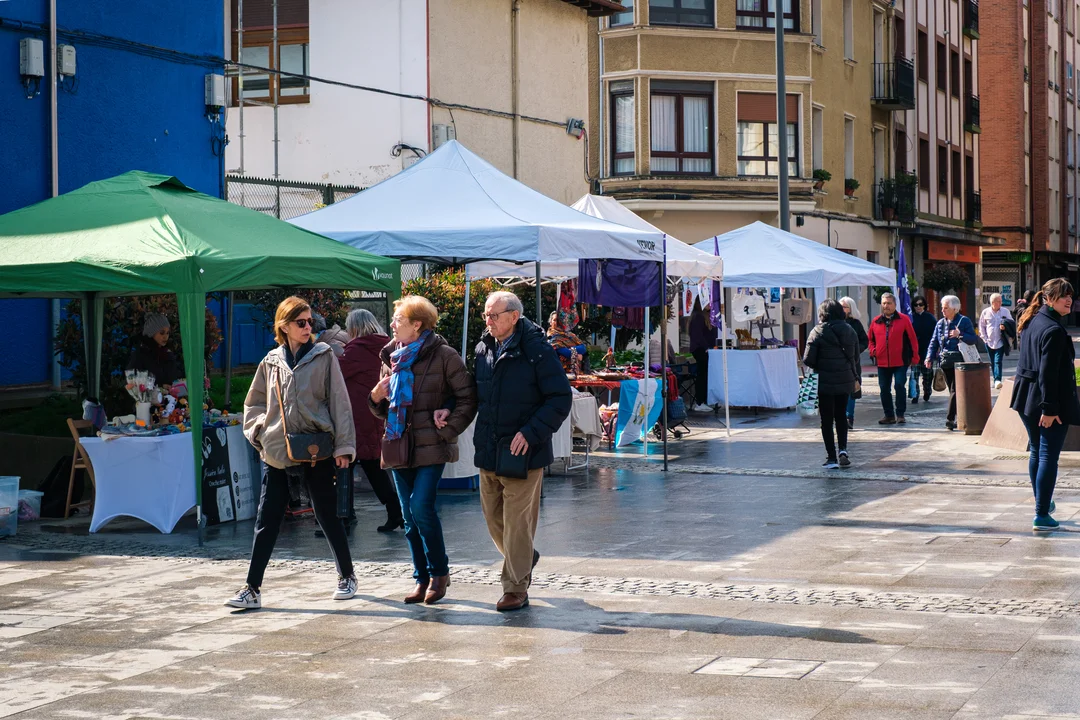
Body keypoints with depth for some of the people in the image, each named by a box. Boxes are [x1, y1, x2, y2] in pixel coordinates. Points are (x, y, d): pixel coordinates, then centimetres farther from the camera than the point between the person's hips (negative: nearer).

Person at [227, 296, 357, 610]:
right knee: (266, 522, 2)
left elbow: (339, 402, -2)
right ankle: (252, 589, 6)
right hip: (275, 453, 2)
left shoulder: (324, 357, 0)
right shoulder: (271, 362, 8)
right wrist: (258, 431, 0)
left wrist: (343, 446, -7)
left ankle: (347, 577, 26)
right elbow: (254, 404, 18)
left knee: (328, 517, 8)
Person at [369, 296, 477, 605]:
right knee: (410, 517, 7)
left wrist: (448, 429, -11)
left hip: (430, 448, -6)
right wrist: (376, 397, -1)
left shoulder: (443, 356, -6)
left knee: (421, 507, -16)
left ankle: (439, 572, 1)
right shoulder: (391, 357, 13)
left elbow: (468, 398, -4)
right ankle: (423, 578, 16)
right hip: (399, 447, 6)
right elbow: (384, 409, 21)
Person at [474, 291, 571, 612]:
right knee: (492, 515, 15)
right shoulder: (483, 349, 8)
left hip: (523, 451, -7)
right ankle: (524, 559, 40)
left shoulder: (536, 350, -12)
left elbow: (560, 399, -13)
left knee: (517, 521, -3)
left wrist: (531, 433, -21)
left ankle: (516, 589, 7)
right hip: (488, 450, 7)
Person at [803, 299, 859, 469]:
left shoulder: (818, 332, -10)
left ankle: (832, 458, 2)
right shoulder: (850, 331, 6)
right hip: (846, 380, 5)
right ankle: (843, 450, 2)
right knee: (841, 416, 19)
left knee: (827, 420, 3)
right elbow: (856, 358, 11)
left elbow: (808, 359, -11)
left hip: (825, 381, -5)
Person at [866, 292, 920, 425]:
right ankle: (889, 415, 17)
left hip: (900, 361, -4)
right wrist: (873, 351, 1)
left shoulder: (903, 319, 0)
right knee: (884, 389, 7)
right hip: (882, 363, 4)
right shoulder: (876, 322, 9)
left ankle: (900, 414, 2)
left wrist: (914, 356, -1)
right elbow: (870, 339, 19)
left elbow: (912, 339, 1)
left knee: (900, 386, -8)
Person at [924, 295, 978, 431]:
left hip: (958, 361, -5)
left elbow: (973, 339, -6)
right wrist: (930, 357, -1)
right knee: (952, 390, 9)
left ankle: (950, 419, -11)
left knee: (955, 390, -9)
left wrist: (960, 335, -20)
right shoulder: (940, 323, 14)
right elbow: (934, 342, 13)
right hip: (945, 362, 5)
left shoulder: (964, 321, -1)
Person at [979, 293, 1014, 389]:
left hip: (1000, 341, -2)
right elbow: (981, 326, 10)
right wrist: (984, 338, 3)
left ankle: (997, 380, -21)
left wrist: (1006, 327, -13)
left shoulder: (1005, 311, 1)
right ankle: (996, 381, 21)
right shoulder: (985, 312, 3)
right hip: (989, 342, 2)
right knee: (992, 362, 10)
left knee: (998, 361, -14)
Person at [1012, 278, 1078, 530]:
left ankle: (1042, 503, 36)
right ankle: (1041, 515, -6)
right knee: (1049, 457, -5)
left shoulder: (1032, 322, 10)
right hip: (1050, 403, -9)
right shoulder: (1054, 330, -19)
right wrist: (1049, 408, -23)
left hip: (1027, 398, 9)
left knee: (1036, 452, 21)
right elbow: (1048, 373, -23)